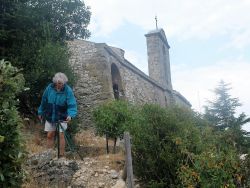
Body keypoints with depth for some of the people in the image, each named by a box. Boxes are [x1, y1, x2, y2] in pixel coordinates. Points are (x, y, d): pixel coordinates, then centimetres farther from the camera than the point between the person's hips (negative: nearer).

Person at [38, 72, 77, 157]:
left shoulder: (68, 90, -18)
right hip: (50, 116, 3)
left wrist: (70, 115, -39)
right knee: (50, 135, 8)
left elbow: (72, 105, -22)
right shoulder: (49, 88, -9)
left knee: (61, 135, -4)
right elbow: (44, 101, 5)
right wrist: (41, 112, 14)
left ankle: (61, 155, 8)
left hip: (62, 117, -3)